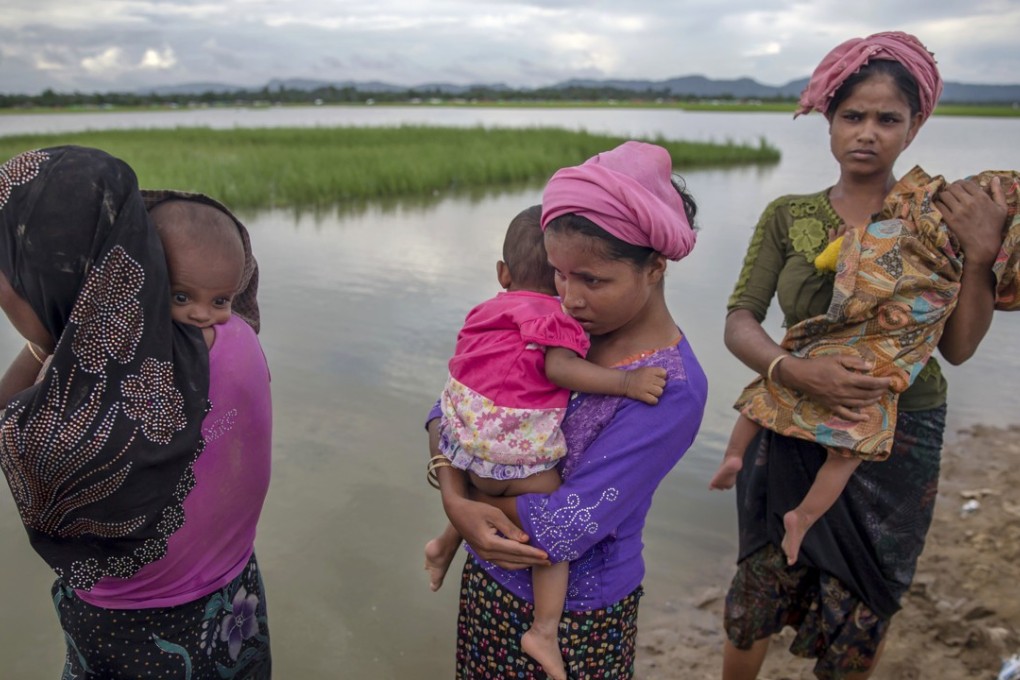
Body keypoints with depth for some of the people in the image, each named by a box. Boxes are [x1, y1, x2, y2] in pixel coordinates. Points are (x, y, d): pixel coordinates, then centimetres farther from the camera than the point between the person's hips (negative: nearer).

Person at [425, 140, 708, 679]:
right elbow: (450, 409, -4)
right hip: (488, 575, 5)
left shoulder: (672, 389, -25)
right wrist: (454, 500, -21)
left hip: (578, 616, -5)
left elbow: (563, 527, -28)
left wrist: (469, 494, -15)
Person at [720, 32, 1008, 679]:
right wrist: (795, 369, -25)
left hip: (897, 441, 0)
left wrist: (980, 254, -15)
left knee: (859, 618, 12)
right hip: (795, 433, 0)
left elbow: (959, 347, -3)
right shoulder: (788, 217, 0)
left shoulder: (938, 217, -1)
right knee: (758, 597, 6)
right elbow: (740, 323, -7)